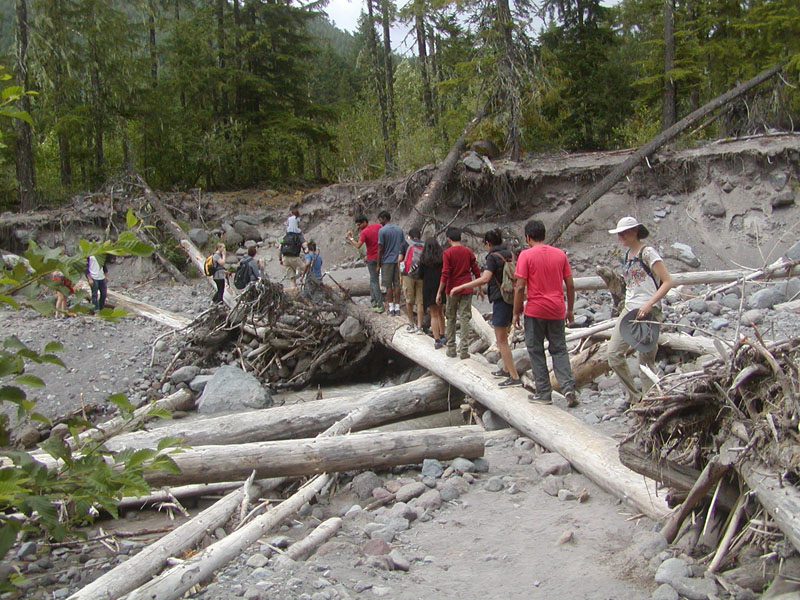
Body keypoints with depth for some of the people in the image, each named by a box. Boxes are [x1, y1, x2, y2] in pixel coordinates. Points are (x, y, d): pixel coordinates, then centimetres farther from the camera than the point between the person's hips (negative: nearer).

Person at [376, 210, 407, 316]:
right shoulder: (399, 230, 9)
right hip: (398, 261, 5)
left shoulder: (382, 231, -9)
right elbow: (404, 246, 11)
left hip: (387, 261, -5)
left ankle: (391, 307, 3)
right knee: (397, 285, 6)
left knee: (388, 285, 2)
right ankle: (397, 308, 8)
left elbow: (380, 249, -9)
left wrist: (378, 265, -4)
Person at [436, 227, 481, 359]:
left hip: (452, 290, -2)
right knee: (465, 319, 3)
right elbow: (476, 271, 6)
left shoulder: (447, 253, -7)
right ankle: (464, 351, 0)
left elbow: (445, 274, -13)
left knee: (450, 319, 11)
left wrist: (439, 292, -9)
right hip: (466, 289, 2)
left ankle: (451, 349, 14)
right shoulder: (468, 251, 4)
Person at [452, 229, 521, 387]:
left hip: (501, 301, -8)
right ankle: (506, 369, 32)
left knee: (501, 340, -2)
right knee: (503, 337, 22)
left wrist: (461, 287, -26)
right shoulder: (509, 254, 10)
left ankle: (514, 377, -3)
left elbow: (485, 279, -28)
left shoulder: (493, 257, -13)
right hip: (513, 300, 8)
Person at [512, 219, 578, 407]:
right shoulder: (560, 254, 5)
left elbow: (520, 287, -11)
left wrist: (516, 313, -3)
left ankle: (544, 393, 11)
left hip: (535, 310, -4)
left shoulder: (526, 255, -7)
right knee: (559, 349, 13)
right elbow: (570, 285, 7)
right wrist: (570, 310, 16)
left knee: (536, 351, 8)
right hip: (557, 310, 4)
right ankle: (568, 388, -2)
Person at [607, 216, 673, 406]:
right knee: (614, 353, 2)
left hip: (647, 312, -8)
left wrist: (649, 304, -23)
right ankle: (633, 396, 15)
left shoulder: (648, 253, -10)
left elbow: (667, 282, -14)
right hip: (629, 310, 8)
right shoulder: (628, 254, 14)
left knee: (646, 359, -2)